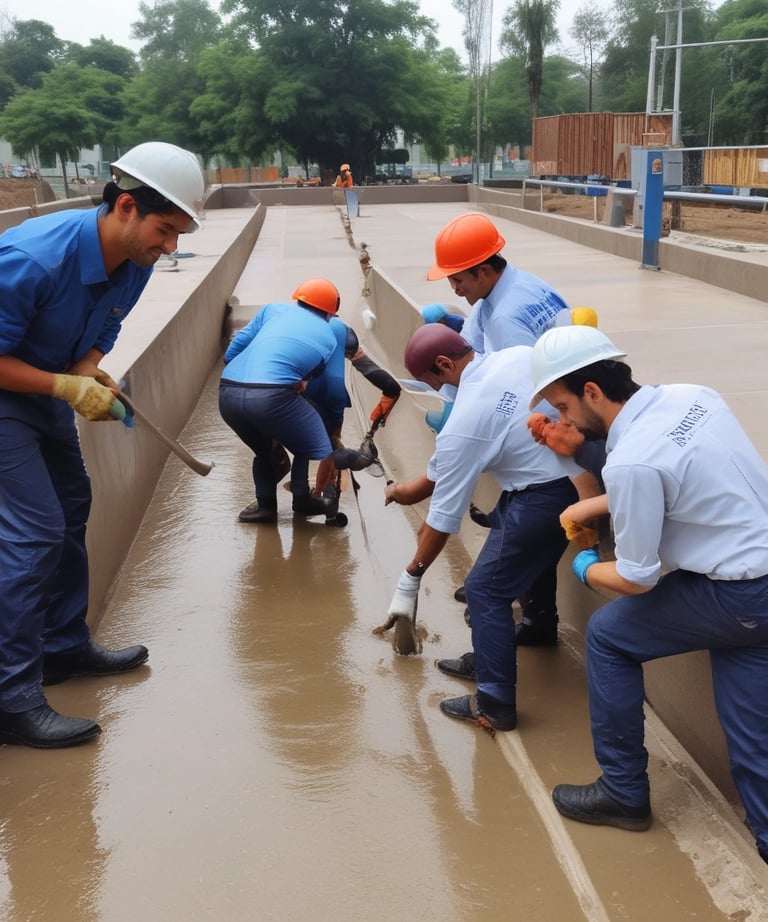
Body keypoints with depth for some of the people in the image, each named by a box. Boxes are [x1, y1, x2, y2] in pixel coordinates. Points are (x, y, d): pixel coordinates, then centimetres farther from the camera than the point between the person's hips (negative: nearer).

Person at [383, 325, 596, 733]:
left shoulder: (463, 422, -17)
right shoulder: (523, 356, -1)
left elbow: (444, 513, -10)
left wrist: (411, 576, 4)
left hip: (542, 500, -9)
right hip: (577, 478, 9)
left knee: (486, 589, 2)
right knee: (501, 567, 22)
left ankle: (495, 706, 7)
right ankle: (485, 659, 37)